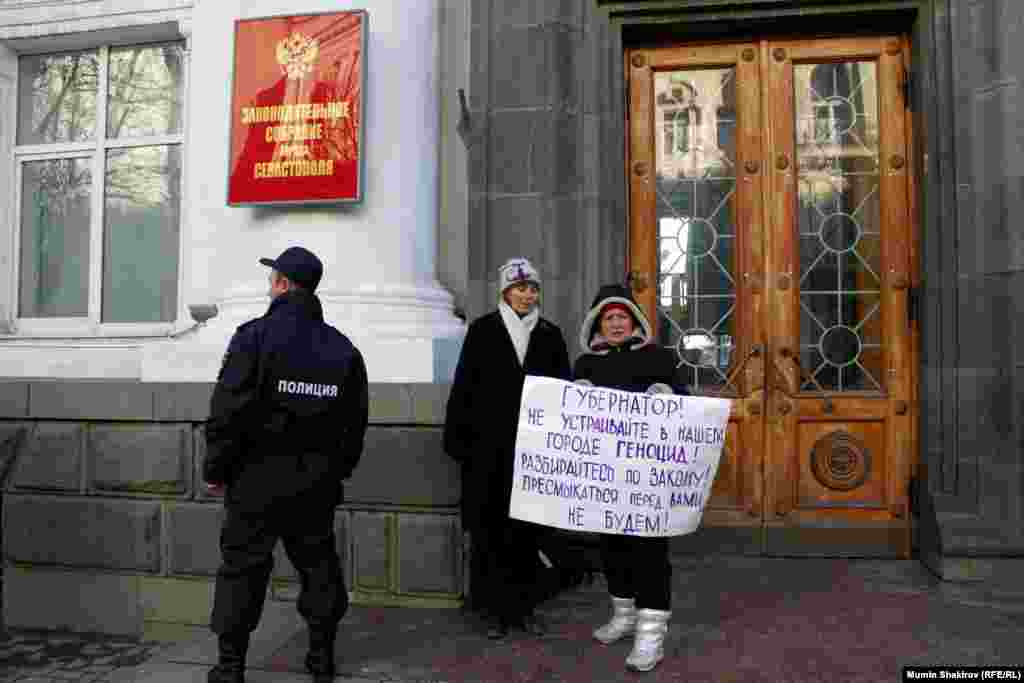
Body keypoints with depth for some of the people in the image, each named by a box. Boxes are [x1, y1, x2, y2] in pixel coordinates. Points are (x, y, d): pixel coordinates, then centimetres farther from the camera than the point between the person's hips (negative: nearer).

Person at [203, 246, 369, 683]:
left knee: (242, 567, 8)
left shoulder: (254, 336, -11)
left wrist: (215, 469, -3)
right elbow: (356, 420, 8)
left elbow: (228, 411, -14)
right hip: (317, 482, 4)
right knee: (318, 563, 14)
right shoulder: (343, 348, 4)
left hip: (258, 479, -4)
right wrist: (338, 470, 18)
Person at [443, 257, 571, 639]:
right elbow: (462, 388, -1)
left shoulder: (550, 335, 7)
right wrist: (456, 439, -6)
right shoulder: (482, 331, 0)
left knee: (528, 528, 9)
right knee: (489, 529, 4)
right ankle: (493, 607, 17)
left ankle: (525, 605, 22)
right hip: (488, 446, -2)